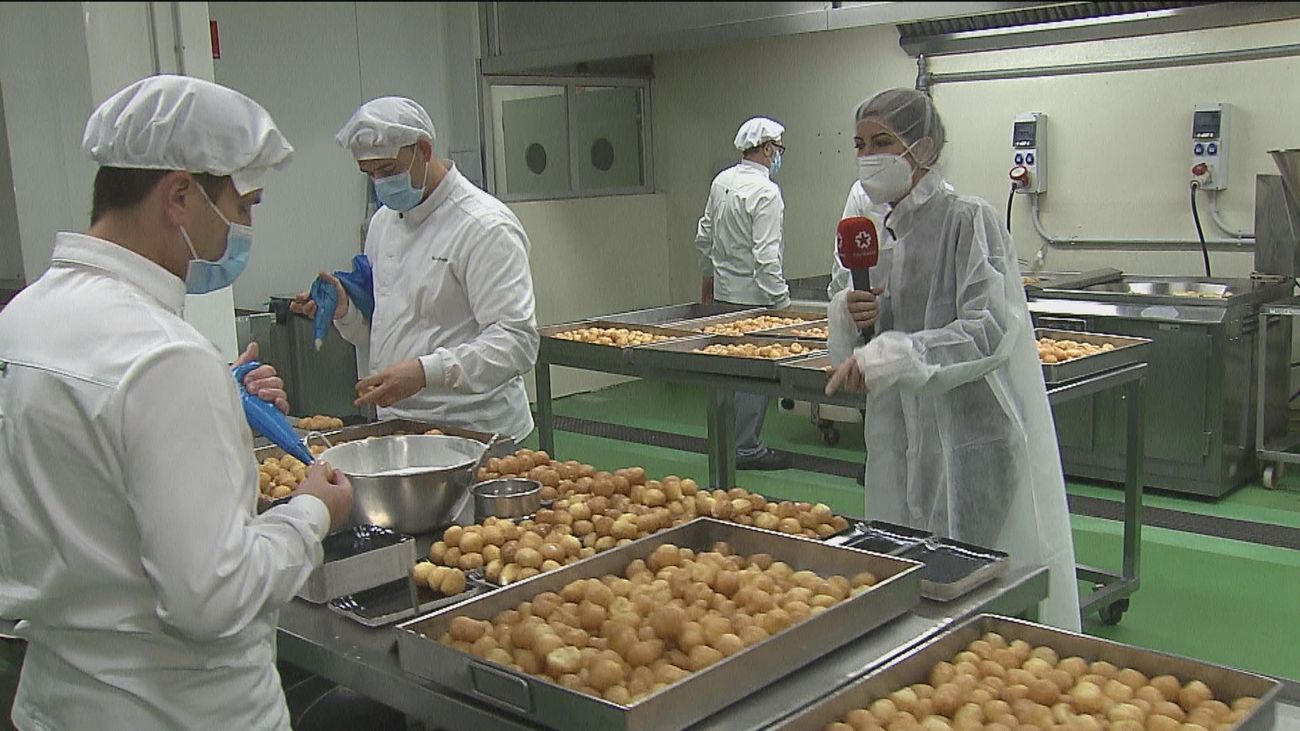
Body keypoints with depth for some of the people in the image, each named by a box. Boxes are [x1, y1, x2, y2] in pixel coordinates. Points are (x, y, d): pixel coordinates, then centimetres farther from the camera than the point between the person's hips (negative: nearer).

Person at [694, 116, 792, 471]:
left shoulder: (721, 181, 7)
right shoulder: (765, 192, -18)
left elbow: (704, 235, 18)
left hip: (724, 291, 9)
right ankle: (746, 448, 6)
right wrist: (782, 301, -19)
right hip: (754, 297, -9)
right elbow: (766, 256, -23)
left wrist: (708, 274, 31)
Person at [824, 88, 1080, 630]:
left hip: (969, 438, -7)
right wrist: (852, 319, -5)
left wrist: (888, 357, -27)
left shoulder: (969, 220, -10)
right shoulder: (884, 232, 11)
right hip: (902, 439, 7)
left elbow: (990, 333, -21)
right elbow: (858, 349, 17)